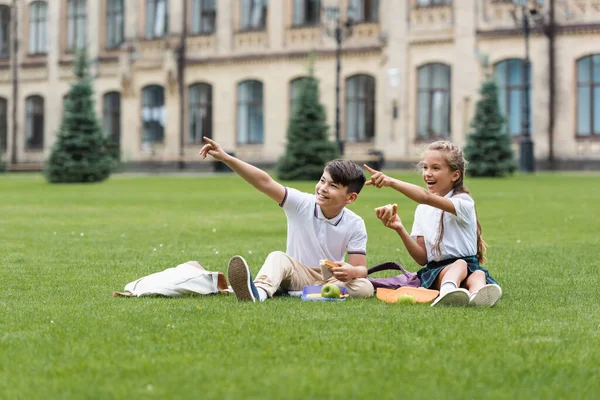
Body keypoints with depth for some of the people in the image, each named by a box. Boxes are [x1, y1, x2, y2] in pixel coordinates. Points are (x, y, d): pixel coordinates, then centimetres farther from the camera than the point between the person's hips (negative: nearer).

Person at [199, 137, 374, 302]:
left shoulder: (355, 225, -9)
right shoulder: (302, 204, -10)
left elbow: (361, 268, -11)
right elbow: (265, 182, -21)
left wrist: (351, 271, -38)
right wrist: (225, 158, -32)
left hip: (332, 280, 0)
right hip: (298, 275, 0)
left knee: (365, 288, -29)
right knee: (278, 257, -32)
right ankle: (257, 292, -63)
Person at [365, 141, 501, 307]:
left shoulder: (463, 202, -4)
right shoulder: (422, 210, 14)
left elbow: (427, 198, -26)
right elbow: (422, 259, 9)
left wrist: (391, 182, -36)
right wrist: (400, 229, -6)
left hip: (470, 266, -1)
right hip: (435, 272, 1)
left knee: (477, 275, -37)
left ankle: (478, 293, -72)